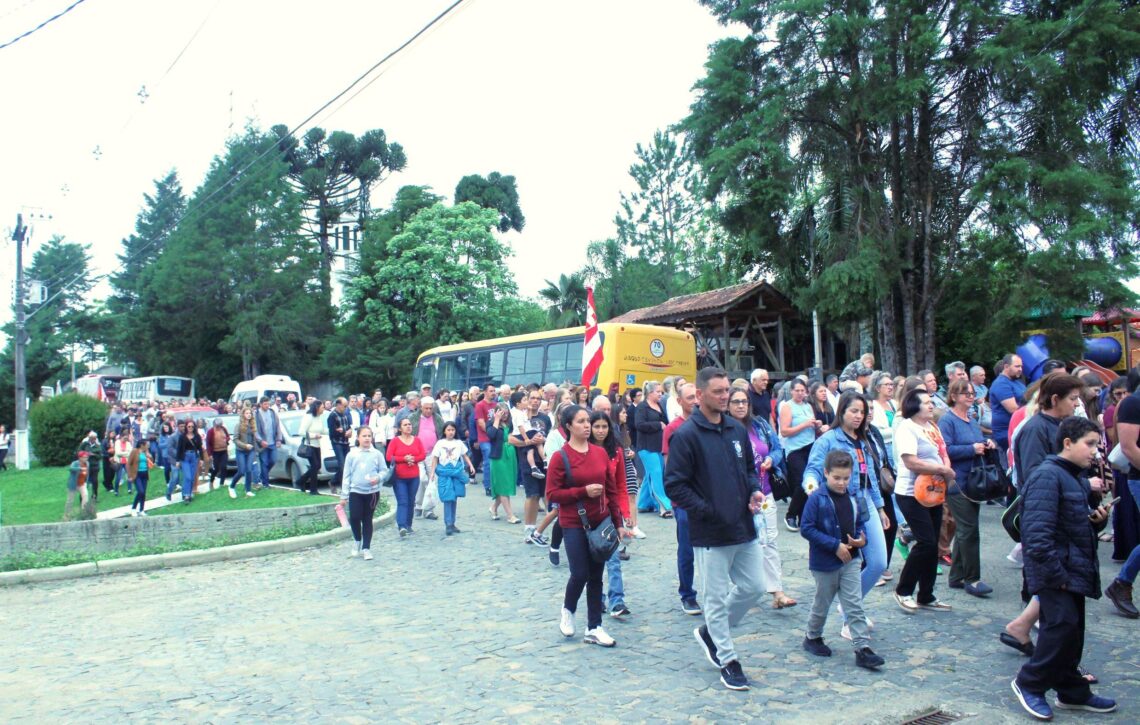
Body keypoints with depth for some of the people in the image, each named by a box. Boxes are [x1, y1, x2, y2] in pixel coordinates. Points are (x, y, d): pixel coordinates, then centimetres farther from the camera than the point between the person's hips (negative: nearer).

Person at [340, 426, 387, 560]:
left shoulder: (377, 454, 0)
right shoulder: (351, 455, 0)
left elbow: (384, 470, 5)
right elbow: (346, 476, 2)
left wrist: (378, 478, -18)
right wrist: (344, 495, 1)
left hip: (372, 492, 0)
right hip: (355, 491, 0)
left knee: (367, 520, 7)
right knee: (354, 518, -8)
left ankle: (366, 548, 14)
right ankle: (357, 541, 19)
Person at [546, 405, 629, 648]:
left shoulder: (600, 452, 3)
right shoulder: (560, 457, -10)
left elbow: (612, 490, 8)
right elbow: (552, 494, -11)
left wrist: (618, 523, 8)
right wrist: (583, 491, -20)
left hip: (601, 522, 4)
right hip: (574, 524, -4)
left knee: (596, 576, 8)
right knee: (580, 574, -4)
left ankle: (594, 628, 18)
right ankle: (568, 610, 27)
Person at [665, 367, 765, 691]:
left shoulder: (738, 430, 8)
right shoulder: (686, 435, -12)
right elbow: (674, 485, -13)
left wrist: (754, 491, 1)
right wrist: (706, 511, -17)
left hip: (744, 529, 7)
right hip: (710, 533, -7)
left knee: (754, 586, 14)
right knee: (717, 597, 4)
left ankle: (710, 632, 34)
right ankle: (728, 660, 21)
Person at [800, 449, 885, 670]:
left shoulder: (852, 498, 3)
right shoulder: (817, 498, -15)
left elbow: (858, 523, 17)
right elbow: (806, 528, -19)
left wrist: (862, 539, -6)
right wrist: (835, 545, -21)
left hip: (850, 561, 4)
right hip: (824, 563, -4)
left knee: (855, 605, 2)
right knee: (822, 603, 13)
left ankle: (863, 647, 4)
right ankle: (813, 637, 34)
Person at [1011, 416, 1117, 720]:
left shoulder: (1079, 480, 14)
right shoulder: (1047, 475, -17)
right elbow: (1037, 531, -24)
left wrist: (1097, 519, 5)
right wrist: (1056, 574, -24)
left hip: (1075, 569, 9)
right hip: (1054, 571, -9)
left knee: (1071, 630, 15)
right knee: (1063, 624, -13)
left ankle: (1072, 692, 27)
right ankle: (1029, 683, 3)